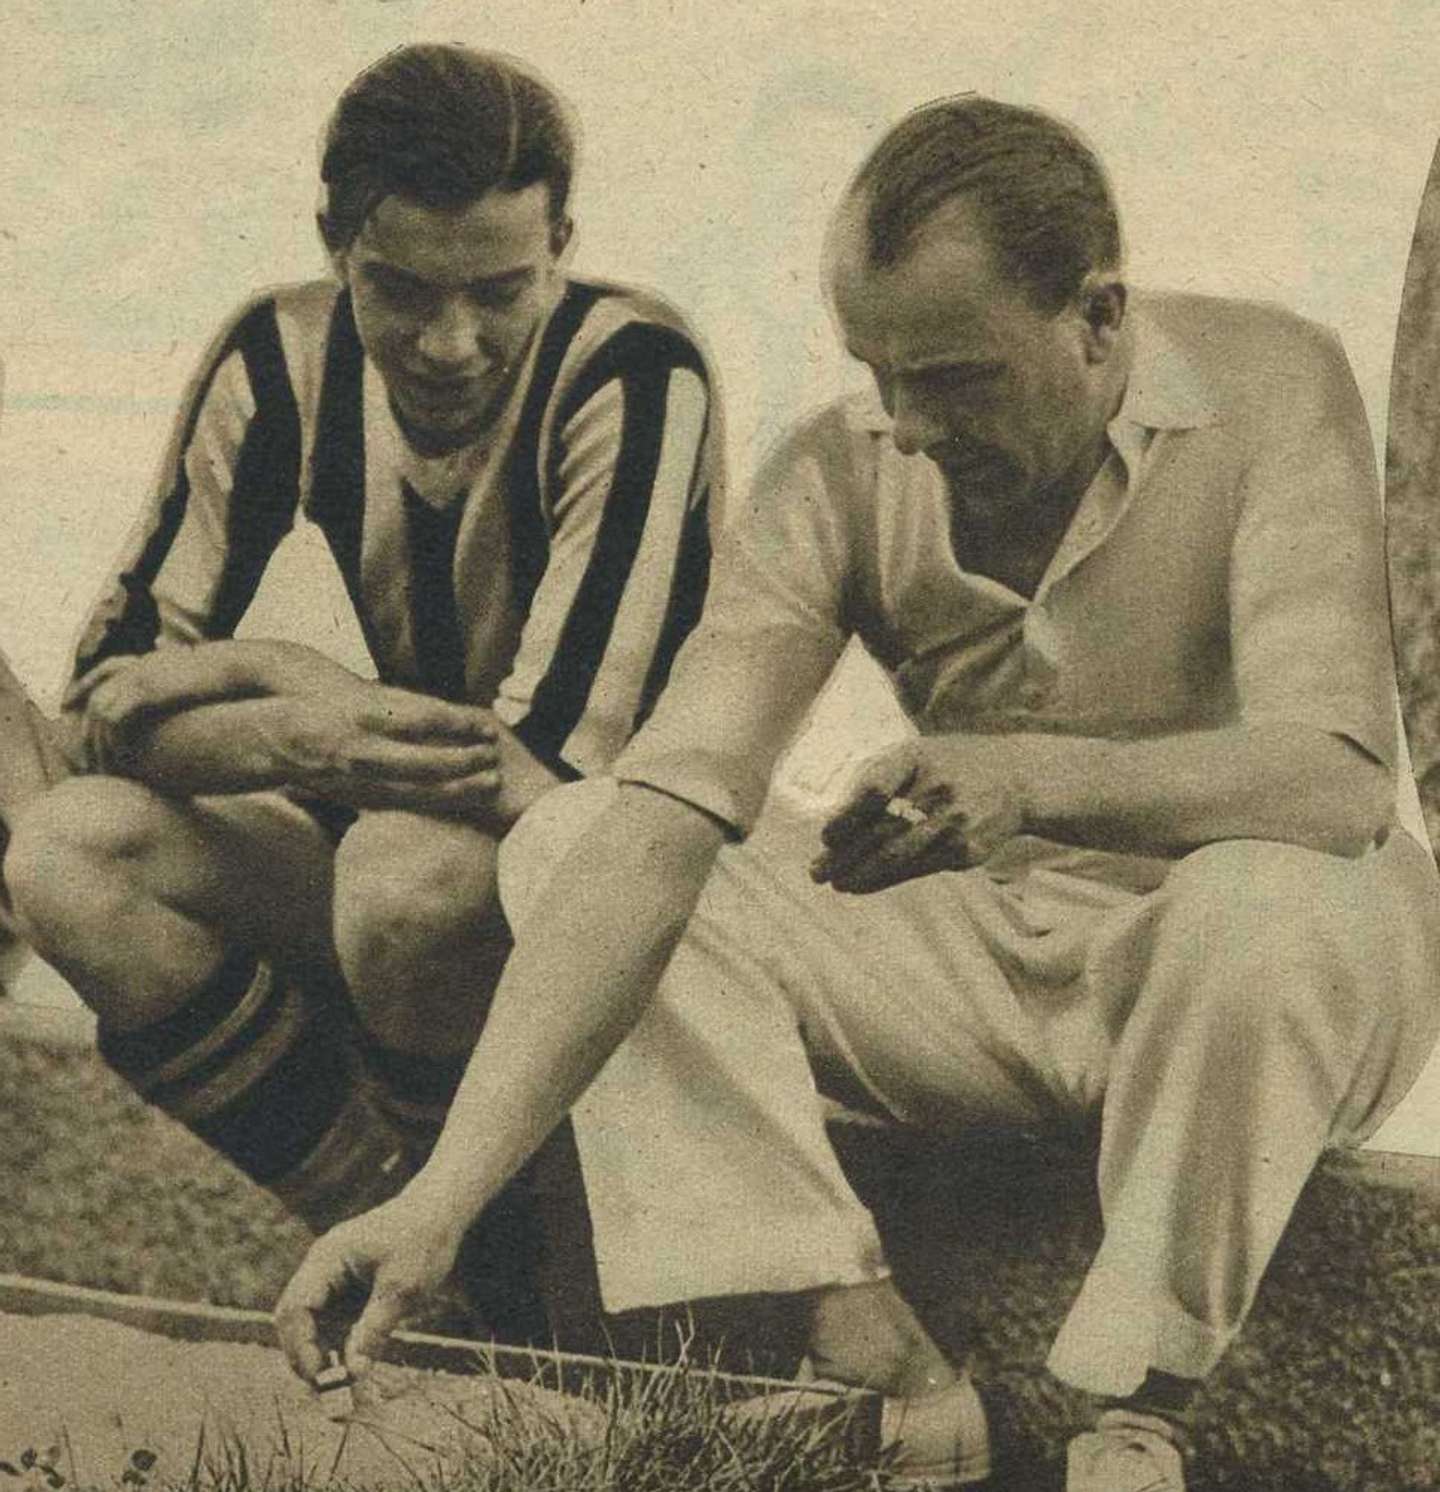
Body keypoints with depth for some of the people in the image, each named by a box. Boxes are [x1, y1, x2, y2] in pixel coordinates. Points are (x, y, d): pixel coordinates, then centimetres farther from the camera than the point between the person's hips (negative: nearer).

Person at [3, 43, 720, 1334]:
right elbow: (112, 682, -9)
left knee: (413, 869, -37)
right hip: (410, 829, 5)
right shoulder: (286, 364, -7)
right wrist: (292, 739, -32)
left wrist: (257, 672, -20)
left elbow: (551, 769, -30)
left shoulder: (633, 377, -23)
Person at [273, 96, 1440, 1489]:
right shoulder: (838, 475, -12)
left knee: (1275, 897, -40)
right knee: (568, 841, -12)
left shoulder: (1264, 387, -18)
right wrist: (444, 1193, -32)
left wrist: (1038, 779, -50)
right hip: (992, 953, 4)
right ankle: (887, 1370, -23)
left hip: (1231, 966, -3)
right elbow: (662, 823, -22)